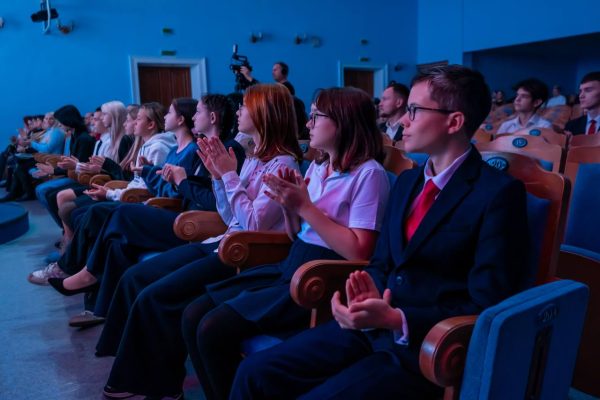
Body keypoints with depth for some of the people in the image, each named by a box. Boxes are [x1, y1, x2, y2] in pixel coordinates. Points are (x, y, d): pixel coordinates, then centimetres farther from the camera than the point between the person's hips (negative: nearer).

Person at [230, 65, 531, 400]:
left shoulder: (499, 193, -10)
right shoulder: (407, 181, 13)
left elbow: (487, 307, -13)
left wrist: (395, 318, -22)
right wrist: (373, 297, -7)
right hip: (372, 328, 7)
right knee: (255, 373, -5)